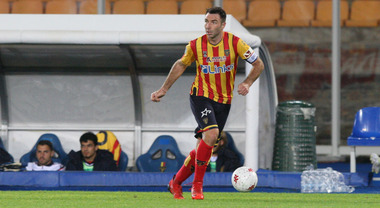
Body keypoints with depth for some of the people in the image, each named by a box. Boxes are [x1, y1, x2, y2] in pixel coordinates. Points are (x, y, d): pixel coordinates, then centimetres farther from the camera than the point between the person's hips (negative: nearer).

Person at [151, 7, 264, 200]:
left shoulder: (234, 42, -11)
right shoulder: (196, 45, -10)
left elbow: (258, 64, -4)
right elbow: (181, 64, 10)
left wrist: (247, 84, -21)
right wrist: (163, 89, 9)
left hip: (224, 101, 3)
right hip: (201, 96, -3)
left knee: (204, 145, 5)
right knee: (211, 134, -26)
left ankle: (176, 183, 24)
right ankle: (197, 184, -15)